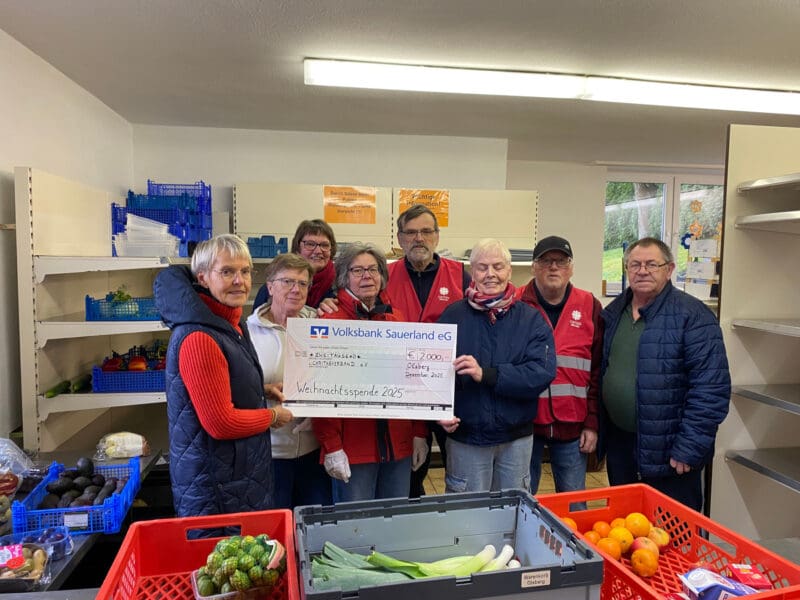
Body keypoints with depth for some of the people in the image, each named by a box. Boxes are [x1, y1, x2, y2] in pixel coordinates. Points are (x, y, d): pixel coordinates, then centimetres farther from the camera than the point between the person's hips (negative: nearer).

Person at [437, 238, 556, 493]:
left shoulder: (531, 318, -2)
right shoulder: (453, 316, -3)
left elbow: (543, 372, -15)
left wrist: (486, 374, -25)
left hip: (517, 438, 1)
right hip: (465, 437, -1)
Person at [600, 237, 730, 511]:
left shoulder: (693, 316, -12)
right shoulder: (612, 313, 8)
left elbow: (712, 389, -17)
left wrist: (689, 450, -19)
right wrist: (596, 428, 9)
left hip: (667, 452, -6)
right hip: (618, 442, 6)